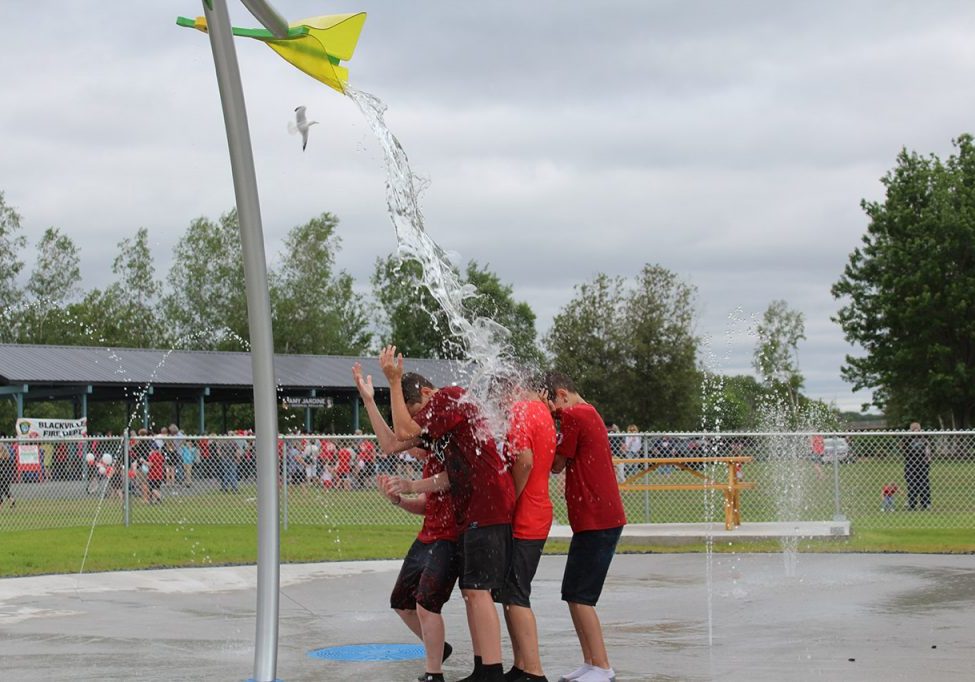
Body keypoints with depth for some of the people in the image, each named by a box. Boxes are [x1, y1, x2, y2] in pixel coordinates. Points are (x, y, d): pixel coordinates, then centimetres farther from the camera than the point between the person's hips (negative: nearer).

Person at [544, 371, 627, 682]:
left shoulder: (573, 415, -12)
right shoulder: (589, 413, 19)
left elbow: (557, 464, -8)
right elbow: (567, 463, 14)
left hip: (596, 521, -10)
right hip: (602, 517, 10)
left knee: (578, 595, -8)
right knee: (573, 594, 13)